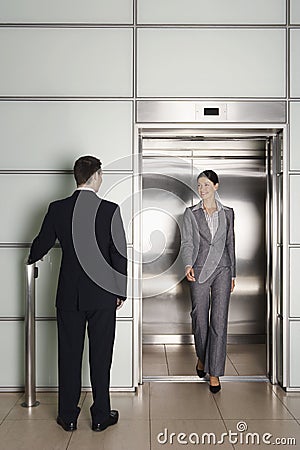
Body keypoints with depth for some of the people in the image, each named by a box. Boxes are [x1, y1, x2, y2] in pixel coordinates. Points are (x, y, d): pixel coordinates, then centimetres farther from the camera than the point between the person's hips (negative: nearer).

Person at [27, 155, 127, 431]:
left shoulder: (57, 209, -3)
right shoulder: (110, 210, -10)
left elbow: (40, 246, 6)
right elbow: (120, 255, -8)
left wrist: (32, 259, 30)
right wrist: (121, 292, 3)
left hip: (69, 295, 2)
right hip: (103, 295, -2)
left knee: (69, 355, 13)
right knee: (100, 356, 10)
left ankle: (68, 417, 26)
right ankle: (101, 416, 23)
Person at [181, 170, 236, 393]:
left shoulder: (228, 213, 8)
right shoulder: (191, 213, 4)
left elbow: (230, 244, 12)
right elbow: (187, 243, -4)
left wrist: (233, 273, 13)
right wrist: (188, 265, -21)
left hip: (222, 270, 1)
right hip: (199, 271, 0)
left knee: (219, 321, -2)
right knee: (199, 318, 8)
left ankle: (214, 372, 9)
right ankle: (202, 357, 36)